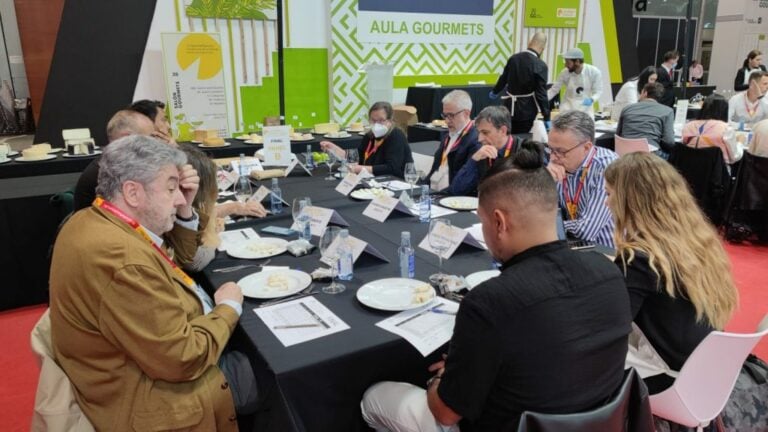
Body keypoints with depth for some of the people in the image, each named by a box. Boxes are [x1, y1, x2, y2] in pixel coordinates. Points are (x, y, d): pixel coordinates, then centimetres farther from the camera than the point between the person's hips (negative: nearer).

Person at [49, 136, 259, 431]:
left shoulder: (96, 220, 0)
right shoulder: (122, 257, -33)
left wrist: (185, 213, -2)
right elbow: (184, 359, -30)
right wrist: (228, 307, -14)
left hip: (143, 364, 9)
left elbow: (173, 263, 14)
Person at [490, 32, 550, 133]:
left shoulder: (514, 58, -2)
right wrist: (546, 117, -12)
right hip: (526, 110, -5)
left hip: (510, 107, 5)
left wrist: (495, 91, 33)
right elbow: (541, 94, -19)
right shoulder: (540, 66, -19)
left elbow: (503, 78, 14)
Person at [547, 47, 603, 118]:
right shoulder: (565, 73, -14)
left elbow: (598, 91, -8)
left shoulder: (594, 72, -15)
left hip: (586, 108, 1)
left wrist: (592, 100, -29)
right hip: (568, 108, 0)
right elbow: (553, 90, -5)